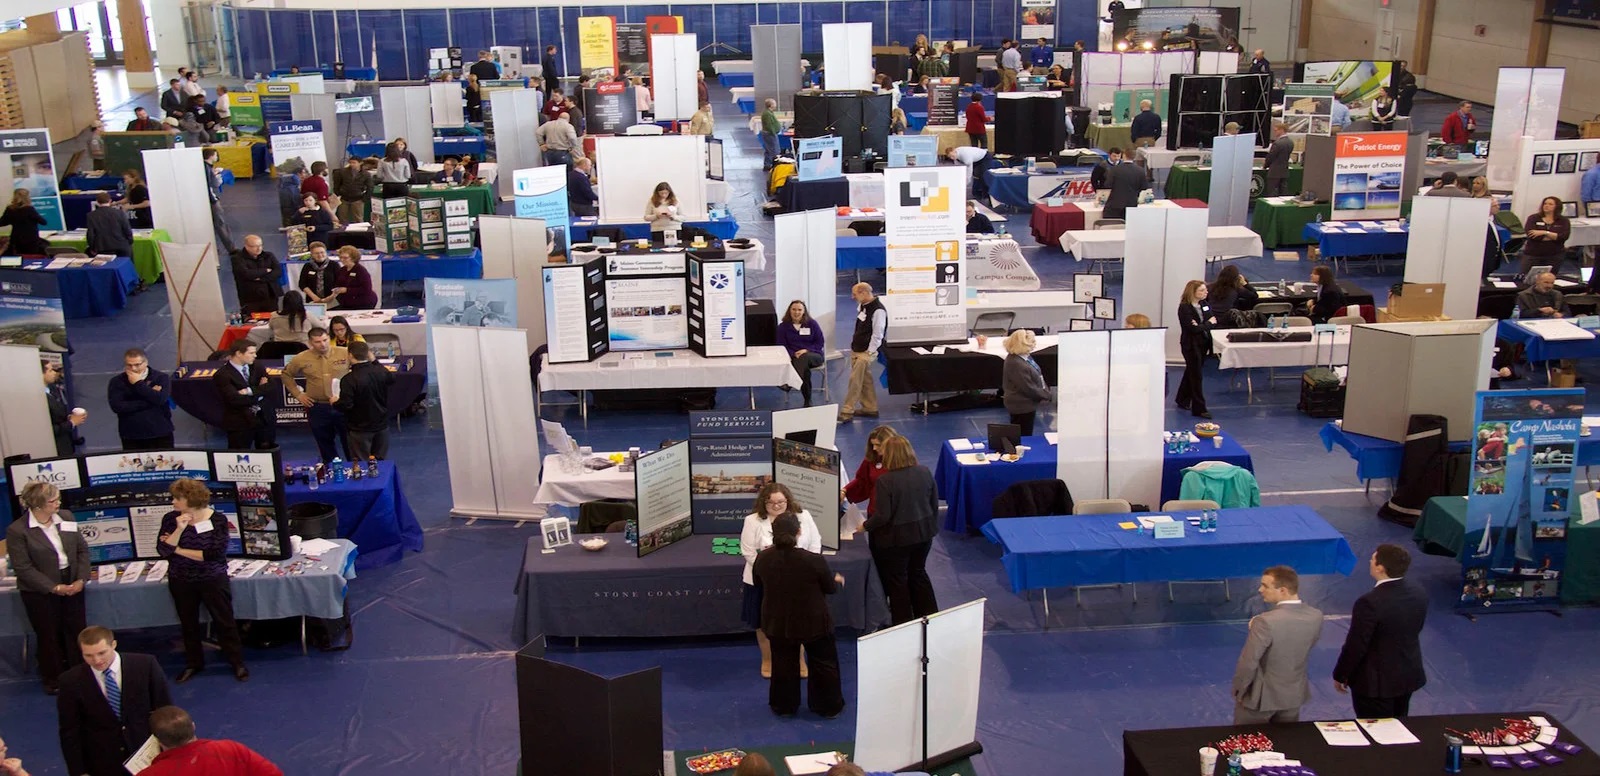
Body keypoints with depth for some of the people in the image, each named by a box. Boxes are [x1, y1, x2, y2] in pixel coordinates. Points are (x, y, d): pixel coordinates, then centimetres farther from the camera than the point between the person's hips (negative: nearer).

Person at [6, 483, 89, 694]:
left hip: (72, 585, 4)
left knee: (77, 631, 11)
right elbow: (23, 568, -16)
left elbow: (82, 549, 3)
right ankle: (53, 680, 26)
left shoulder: (66, 517, -1)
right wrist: (54, 588, -19)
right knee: (49, 636, 8)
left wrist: (81, 579, -9)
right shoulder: (17, 530, -15)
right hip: (40, 592, -4)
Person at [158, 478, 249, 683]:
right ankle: (193, 663, 31)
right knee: (188, 624, 15)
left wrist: (178, 550, -15)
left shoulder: (217, 520, -12)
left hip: (213, 580, -3)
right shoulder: (171, 519, -4)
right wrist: (179, 529, -26)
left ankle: (237, 663, 15)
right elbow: (162, 550, -13)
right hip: (181, 582, 3)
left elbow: (216, 553, -21)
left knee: (225, 622, 3)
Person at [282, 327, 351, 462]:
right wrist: (298, 394, 8)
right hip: (318, 408, 1)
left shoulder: (345, 354, -8)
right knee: (325, 445, 12)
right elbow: (286, 375, 15)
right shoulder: (301, 359, -3)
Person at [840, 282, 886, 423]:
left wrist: (869, 352, -17)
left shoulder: (878, 310, -19)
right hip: (856, 350, 9)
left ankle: (846, 412, -7)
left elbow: (877, 334, -19)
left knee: (854, 380, -10)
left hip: (867, 352, -9)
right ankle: (870, 409, 24)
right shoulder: (862, 306, 9)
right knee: (865, 380, 14)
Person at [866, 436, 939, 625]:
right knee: (918, 573, 24)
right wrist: (932, 526, 18)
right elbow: (935, 503, 4)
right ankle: (930, 615, 33)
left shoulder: (885, 480, -23)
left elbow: (882, 516, -22)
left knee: (897, 580, 13)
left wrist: (865, 526, -5)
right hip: (923, 533, 5)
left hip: (897, 538, -5)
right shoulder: (924, 472, -6)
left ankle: (904, 623, 23)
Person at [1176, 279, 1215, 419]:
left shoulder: (1205, 305, 6)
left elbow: (1213, 320, 1)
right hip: (1191, 345, -7)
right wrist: (1208, 324, -11)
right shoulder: (1184, 308, -16)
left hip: (1203, 343, 7)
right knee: (1196, 376, -6)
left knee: (1191, 372, 19)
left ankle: (1183, 400, 35)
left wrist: (1200, 325, -19)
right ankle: (1199, 408, -3)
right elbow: (1192, 328, -24)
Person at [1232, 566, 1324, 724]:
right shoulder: (1316, 616, -8)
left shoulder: (1265, 621, -28)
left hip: (1260, 696, -6)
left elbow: (1248, 663, -22)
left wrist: (1238, 691, -5)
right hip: (1294, 694, 6)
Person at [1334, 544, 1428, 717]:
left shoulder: (1370, 602, -29)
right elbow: (1414, 629, 8)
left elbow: (1355, 646, -21)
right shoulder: (1419, 593, -8)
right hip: (1409, 675, 7)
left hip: (1376, 681, -7)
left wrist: (1340, 676, -7)